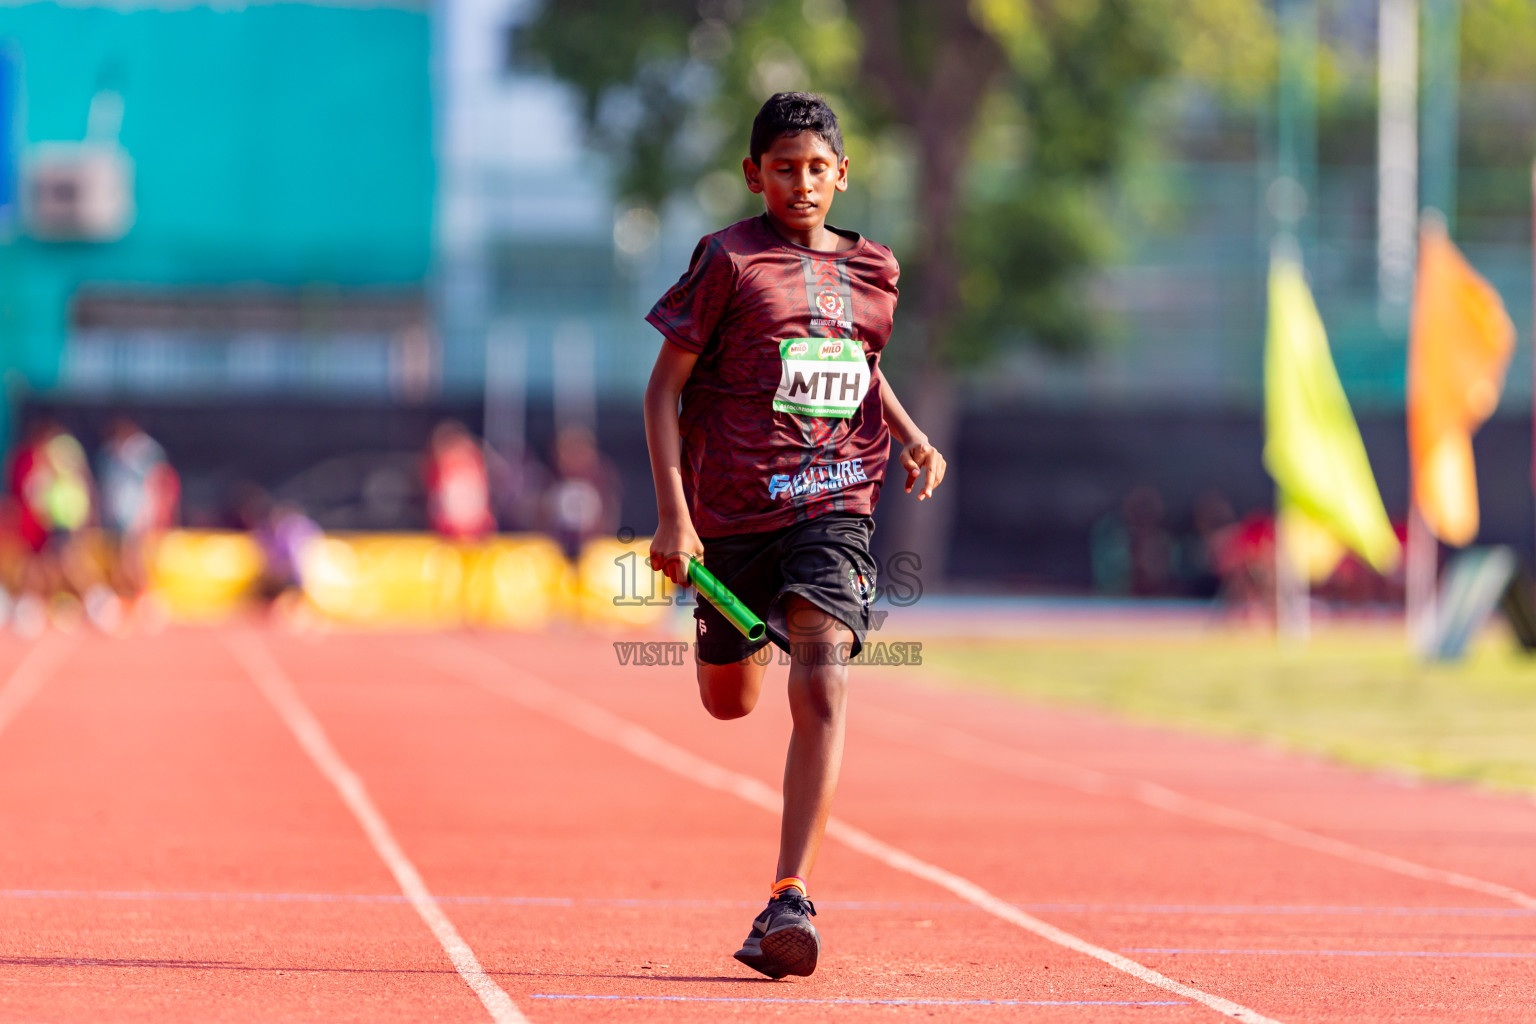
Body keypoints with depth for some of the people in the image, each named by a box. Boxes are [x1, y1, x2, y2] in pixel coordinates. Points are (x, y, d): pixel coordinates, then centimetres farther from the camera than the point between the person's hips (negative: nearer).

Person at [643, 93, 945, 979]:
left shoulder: (874, 271, 9)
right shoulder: (730, 259, -3)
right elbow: (665, 386, -3)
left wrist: (913, 437, 12)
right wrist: (674, 514, -12)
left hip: (834, 508, 1)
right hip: (733, 512, -1)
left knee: (821, 689, -20)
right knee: (730, 701, 15)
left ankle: (790, 901, -23)